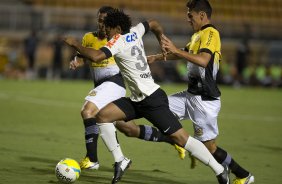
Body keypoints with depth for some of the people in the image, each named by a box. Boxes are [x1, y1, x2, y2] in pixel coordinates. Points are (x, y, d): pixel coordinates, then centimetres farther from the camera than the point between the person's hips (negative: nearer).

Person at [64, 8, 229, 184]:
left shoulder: (119, 40, -13)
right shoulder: (135, 32, 10)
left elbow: (96, 56, -27)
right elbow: (154, 24, 28)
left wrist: (75, 44, -13)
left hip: (153, 100, -9)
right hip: (137, 100, 9)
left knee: (181, 137, -8)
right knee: (102, 116, -3)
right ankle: (120, 161, 1)